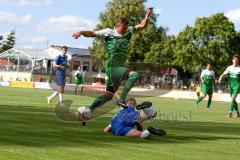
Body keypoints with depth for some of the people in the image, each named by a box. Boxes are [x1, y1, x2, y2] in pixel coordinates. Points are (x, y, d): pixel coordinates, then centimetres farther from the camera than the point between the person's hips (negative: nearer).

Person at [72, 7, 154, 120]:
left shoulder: (128, 31, 13)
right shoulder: (108, 32, -2)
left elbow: (142, 26, 18)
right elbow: (92, 34, -4)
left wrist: (148, 15, 3)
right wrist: (81, 32, -20)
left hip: (120, 68, 8)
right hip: (112, 67, -8)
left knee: (109, 95, 12)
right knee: (135, 75, -29)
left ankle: (89, 110, 20)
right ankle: (122, 99, -27)